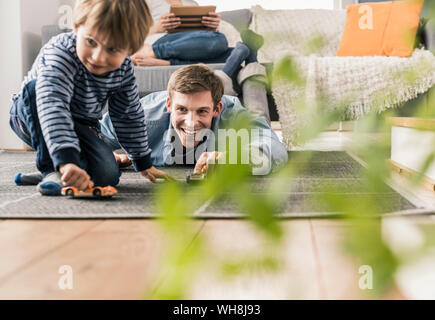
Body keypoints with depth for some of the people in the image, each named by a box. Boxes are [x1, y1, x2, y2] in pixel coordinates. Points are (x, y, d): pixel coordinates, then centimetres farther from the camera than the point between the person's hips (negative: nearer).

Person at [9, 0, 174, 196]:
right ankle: (52, 172, -32)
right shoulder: (61, 52, -36)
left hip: (81, 126, 4)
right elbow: (52, 105, -52)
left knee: (107, 175, -22)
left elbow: (130, 116, 1)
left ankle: (61, 173, 7)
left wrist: (144, 164, 7)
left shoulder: (123, 68, -15)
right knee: (37, 87, -37)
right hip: (31, 117, -3)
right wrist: (66, 161, -64)